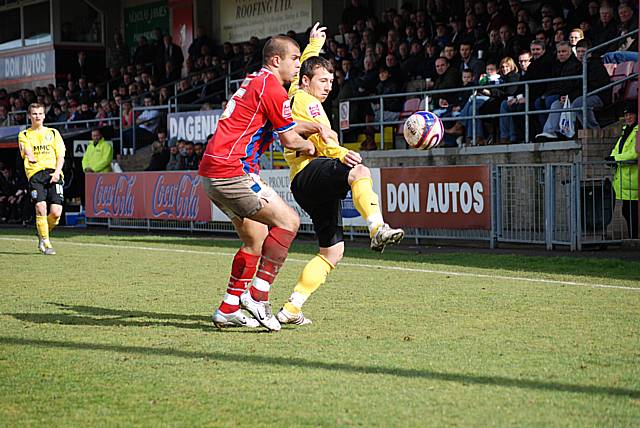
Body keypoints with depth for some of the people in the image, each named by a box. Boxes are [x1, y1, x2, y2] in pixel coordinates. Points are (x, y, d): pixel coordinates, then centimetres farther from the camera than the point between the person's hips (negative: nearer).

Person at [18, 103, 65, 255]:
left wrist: (57, 172, -5)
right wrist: (31, 157, -29)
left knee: (56, 212, -10)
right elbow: (28, 152, -4)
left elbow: (61, 156, 12)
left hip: (53, 173, 1)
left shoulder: (53, 133, 19)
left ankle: (43, 234, 20)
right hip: (35, 173, -1)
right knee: (41, 207, -18)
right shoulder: (24, 135, 14)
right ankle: (45, 243, -6)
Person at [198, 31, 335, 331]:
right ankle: (257, 295, -13)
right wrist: (309, 146, 13)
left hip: (212, 172, 10)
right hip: (231, 171, -10)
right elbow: (290, 140, -7)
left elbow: (284, 124, 33)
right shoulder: (271, 87, -10)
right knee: (288, 221, -10)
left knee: (257, 237, 16)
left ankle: (228, 310, 17)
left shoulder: (255, 82, 21)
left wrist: (318, 127, 21)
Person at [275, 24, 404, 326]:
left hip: (310, 188, 10)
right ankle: (378, 230, -61)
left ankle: (291, 309, 7)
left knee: (332, 251, 9)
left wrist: (314, 44, 63)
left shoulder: (293, 95, 27)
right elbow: (319, 134, -18)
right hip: (311, 171, -10)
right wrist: (340, 153, -34)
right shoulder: (305, 100, 0)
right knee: (359, 172, -36)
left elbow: (301, 67, 49)